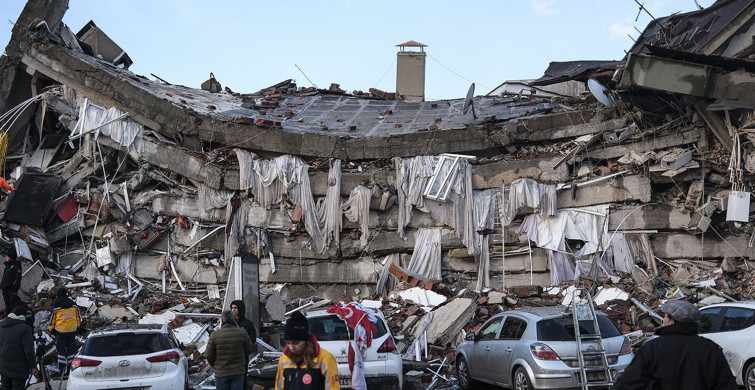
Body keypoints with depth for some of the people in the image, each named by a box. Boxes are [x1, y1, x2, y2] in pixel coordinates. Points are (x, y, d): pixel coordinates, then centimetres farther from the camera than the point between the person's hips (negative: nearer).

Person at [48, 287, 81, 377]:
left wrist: (50, 329, 14)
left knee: (61, 350, 5)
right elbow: (78, 317, 13)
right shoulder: (73, 304, 4)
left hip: (60, 331, -3)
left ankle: (62, 369, 3)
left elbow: (51, 319, 0)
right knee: (71, 350, 11)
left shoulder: (55, 306, -6)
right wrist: (77, 326, 26)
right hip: (72, 330, 3)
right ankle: (70, 368, 14)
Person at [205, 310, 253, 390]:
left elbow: (209, 355, -6)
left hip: (221, 373, -1)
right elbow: (248, 350, 1)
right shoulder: (242, 333, -10)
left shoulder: (215, 335, -12)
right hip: (238, 372, 1)